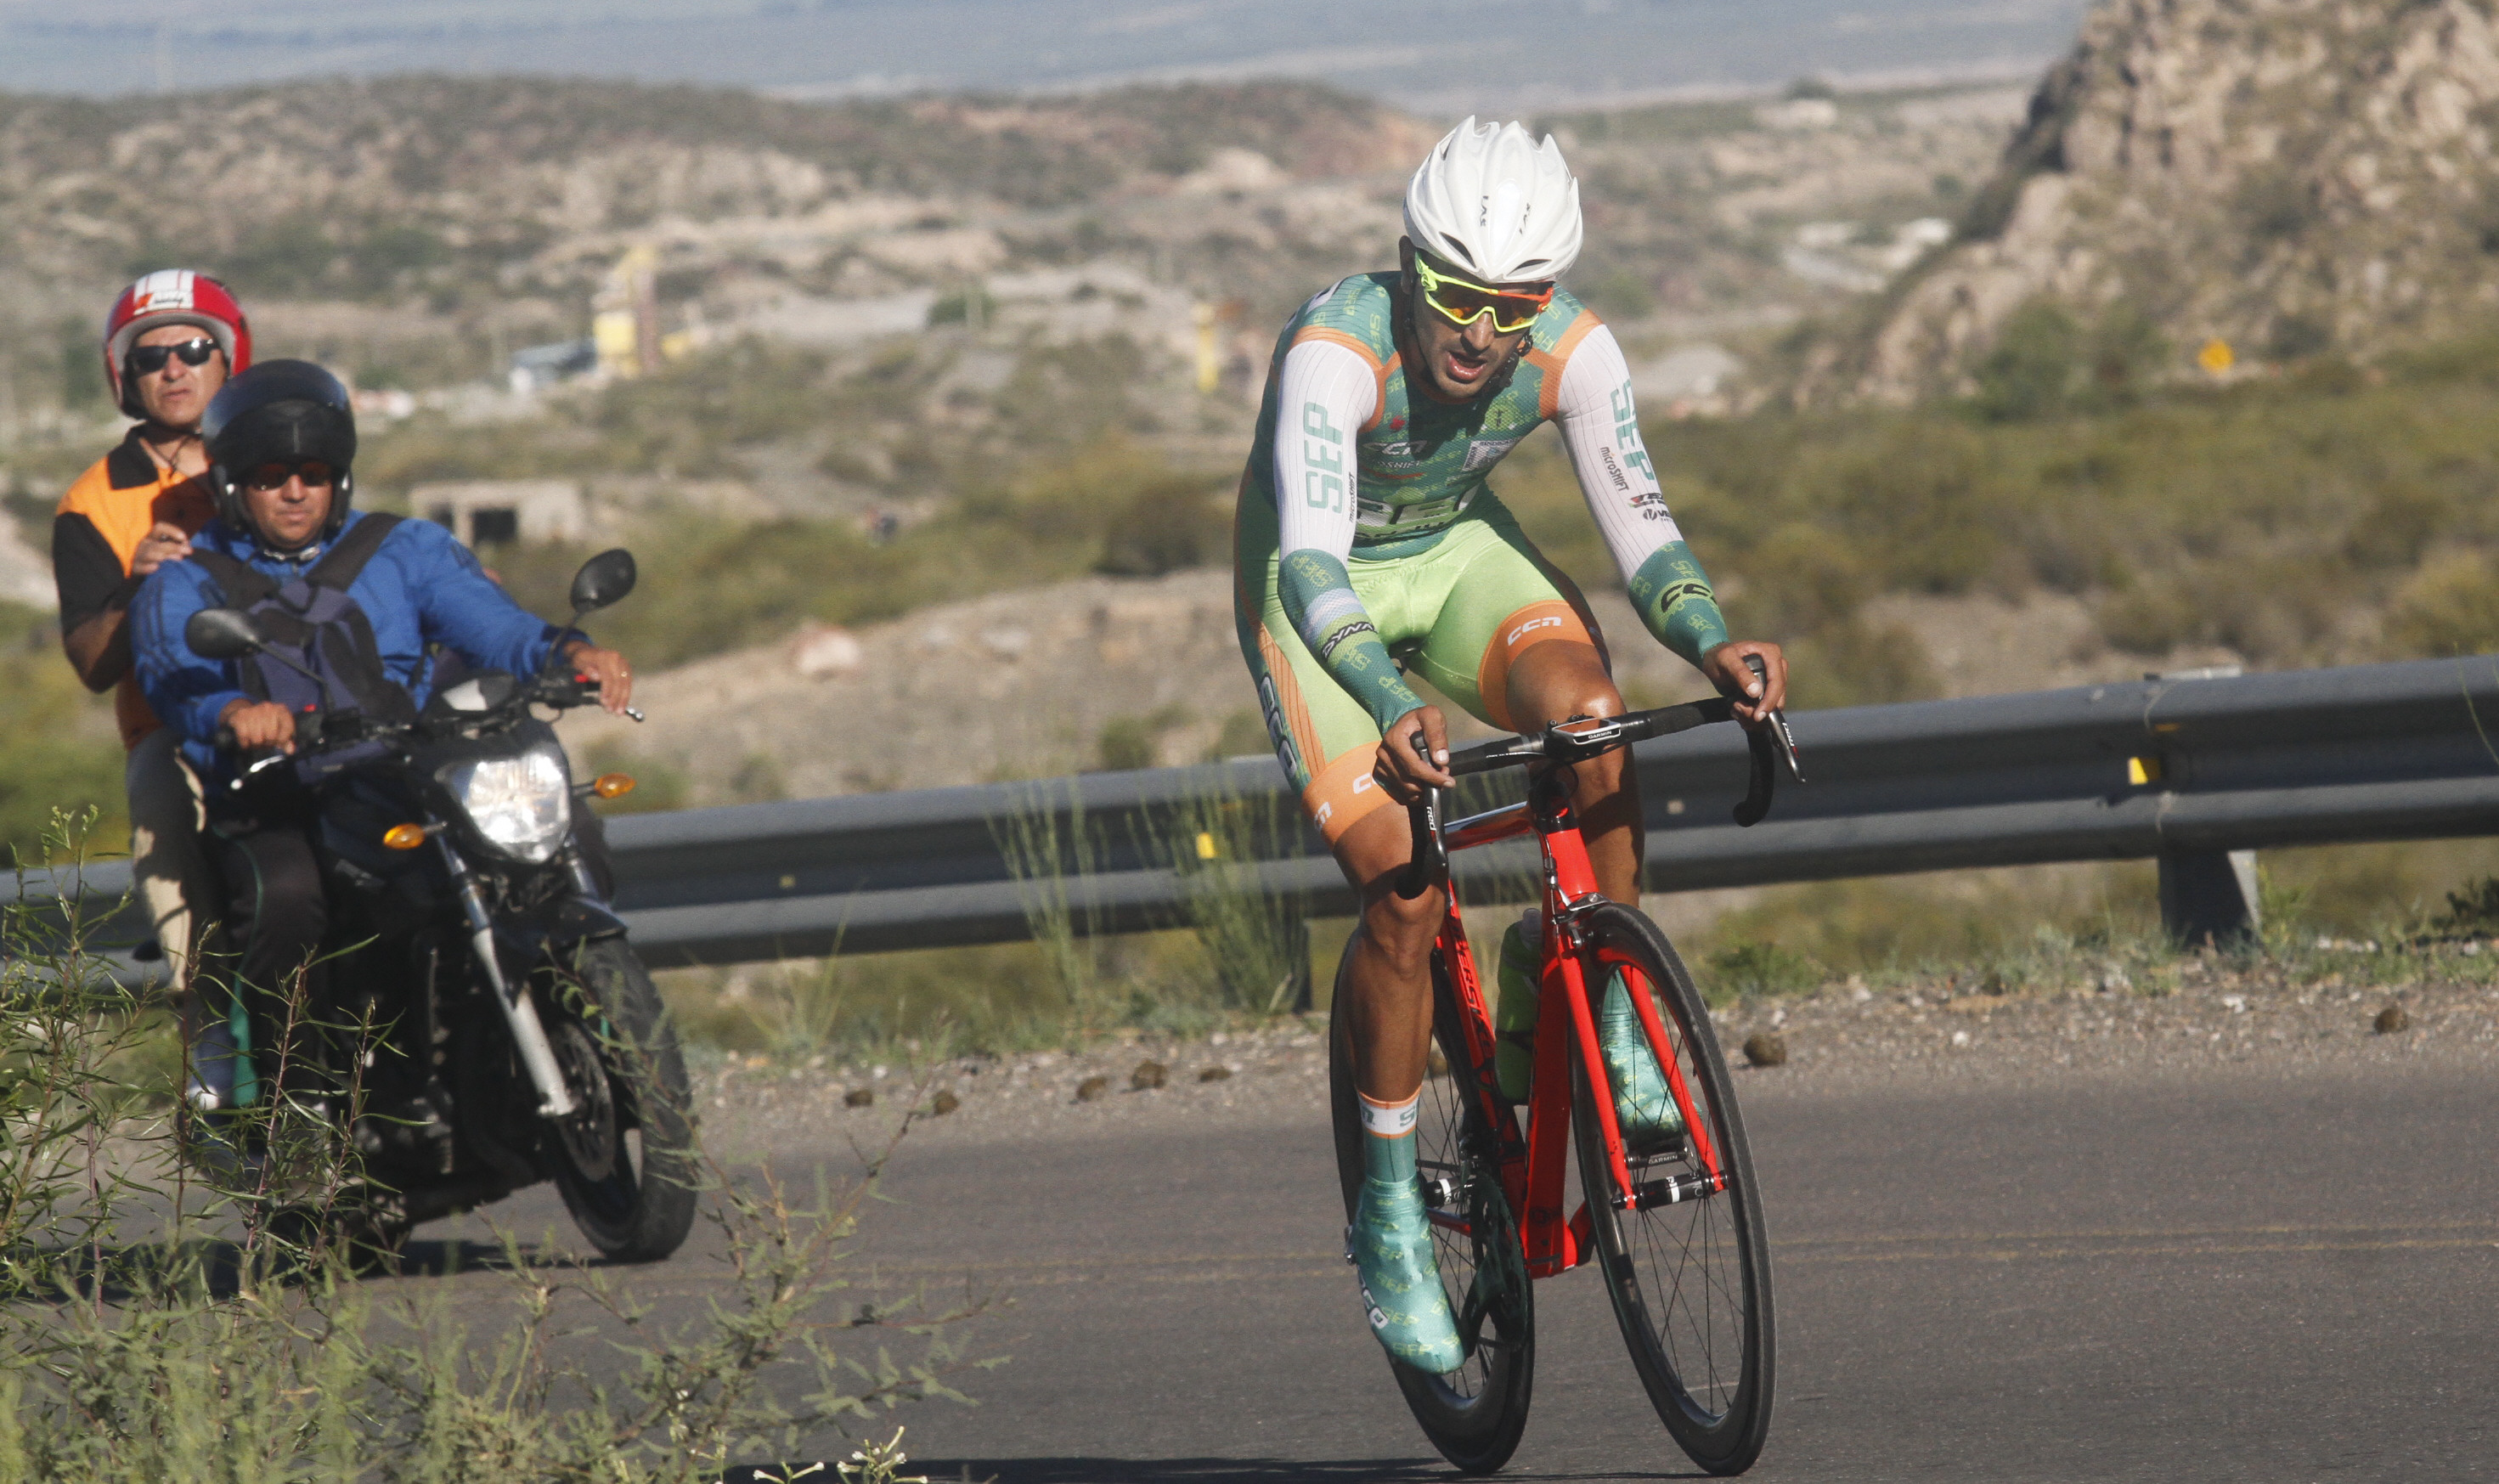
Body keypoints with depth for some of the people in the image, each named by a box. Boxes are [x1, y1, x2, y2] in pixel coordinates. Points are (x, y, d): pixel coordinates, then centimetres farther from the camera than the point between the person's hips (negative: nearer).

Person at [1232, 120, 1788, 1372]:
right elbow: (1314, 563, -45)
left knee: (1591, 717, -28)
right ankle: (1389, 1210, -3)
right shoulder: (1337, 349, -35)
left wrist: (1713, 644, -42)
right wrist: (1392, 710, -61)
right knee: (1402, 887, -19)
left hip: (1456, 551, 4)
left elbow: (1638, 526, -22)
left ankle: (1598, 1005, -7)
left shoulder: (1573, 352, -22)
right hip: (1318, 587, -4)